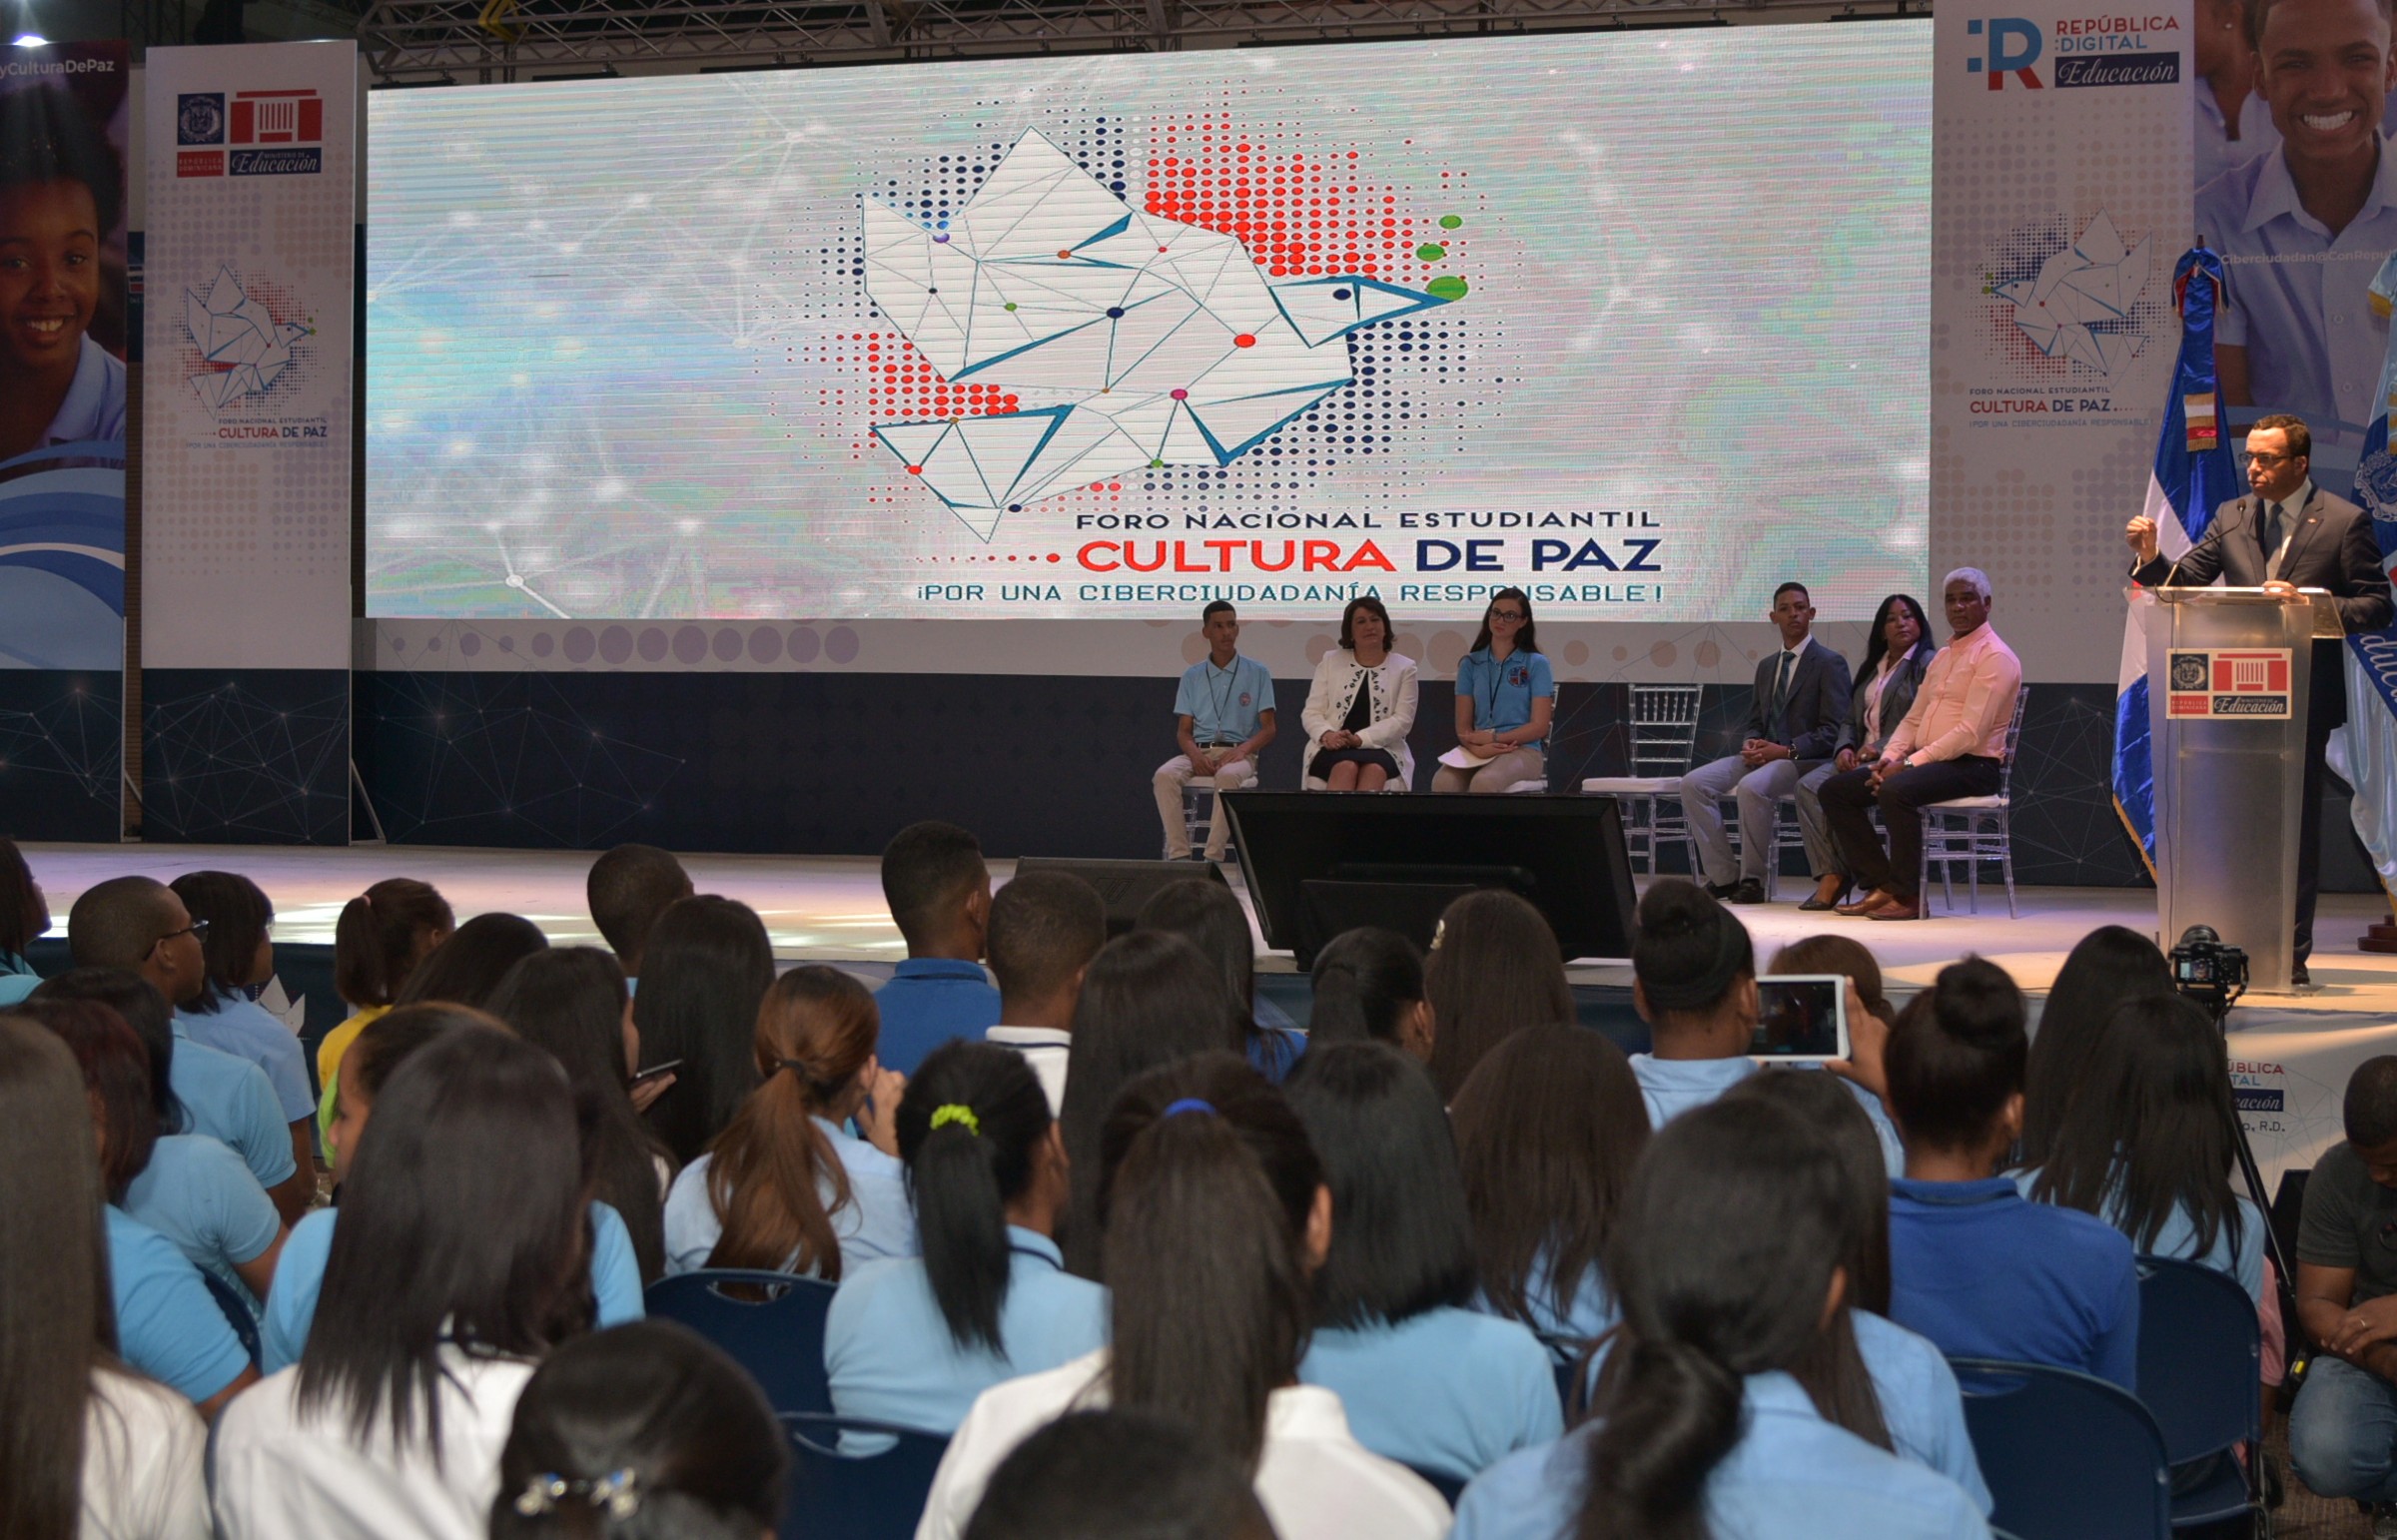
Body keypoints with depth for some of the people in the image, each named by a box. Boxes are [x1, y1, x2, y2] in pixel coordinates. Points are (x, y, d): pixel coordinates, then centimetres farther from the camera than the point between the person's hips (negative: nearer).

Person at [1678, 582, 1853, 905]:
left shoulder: (1830, 664, -2)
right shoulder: (1766, 666, 20)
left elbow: (1833, 732, -10)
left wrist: (1787, 751, -19)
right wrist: (1751, 743, -3)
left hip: (1803, 760, -7)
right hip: (1763, 755, 7)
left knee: (1752, 787, -36)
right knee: (1694, 784, -14)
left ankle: (1753, 879, -21)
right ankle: (1722, 876, -12)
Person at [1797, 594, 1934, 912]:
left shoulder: (1928, 664, -3)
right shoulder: (1870, 668, 24)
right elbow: (1851, 720, 22)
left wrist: (1878, 748, -19)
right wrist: (1844, 748, 0)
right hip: (1862, 756, 8)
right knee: (1808, 785, -17)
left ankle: (1841, 875, -18)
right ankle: (1829, 875, -25)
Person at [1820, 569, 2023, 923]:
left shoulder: (1996, 657, -8)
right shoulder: (1943, 656, 20)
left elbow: (1970, 733, -18)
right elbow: (1913, 719, 20)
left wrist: (1909, 764, -20)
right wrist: (1889, 758, -1)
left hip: (1973, 765, -9)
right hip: (1926, 760, 9)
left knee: (1896, 790, -36)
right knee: (1835, 790, -3)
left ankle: (1905, 897, -25)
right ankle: (1881, 886, -7)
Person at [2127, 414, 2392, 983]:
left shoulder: (2345, 522, -2)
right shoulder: (2232, 516, 9)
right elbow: (2183, 584, 5)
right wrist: (2150, 558, -14)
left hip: (2305, 697, -3)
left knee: (2297, 824, 2)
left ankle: (2292, 955, 7)